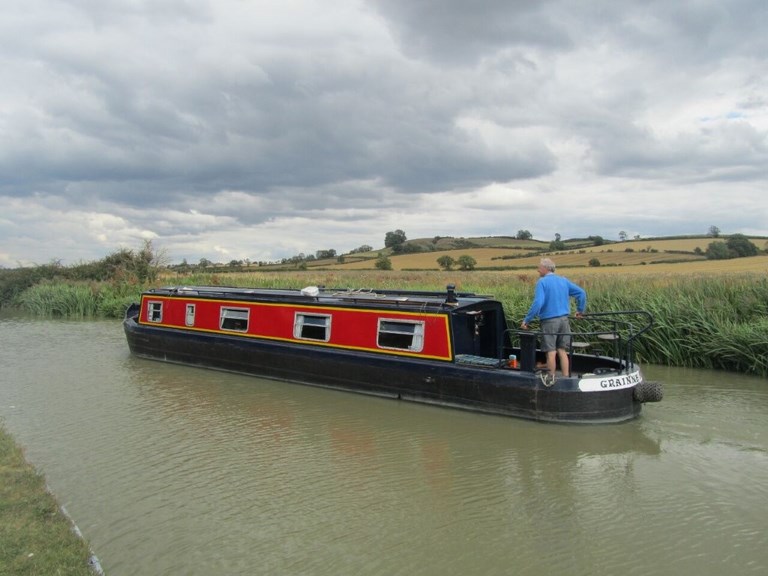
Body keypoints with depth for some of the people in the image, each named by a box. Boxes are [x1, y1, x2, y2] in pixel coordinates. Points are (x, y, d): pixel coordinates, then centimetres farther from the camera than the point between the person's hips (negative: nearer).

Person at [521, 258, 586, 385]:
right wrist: (580, 310, 20)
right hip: (564, 320, 6)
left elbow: (537, 303, -20)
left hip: (549, 320, -6)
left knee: (551, 352, 3)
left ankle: (550, 378, 14)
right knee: (562, 351, 11)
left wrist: (526, 320, -16)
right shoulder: (563, 280, 10)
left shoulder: (542, 282, -9)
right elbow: (581, 293, 10)